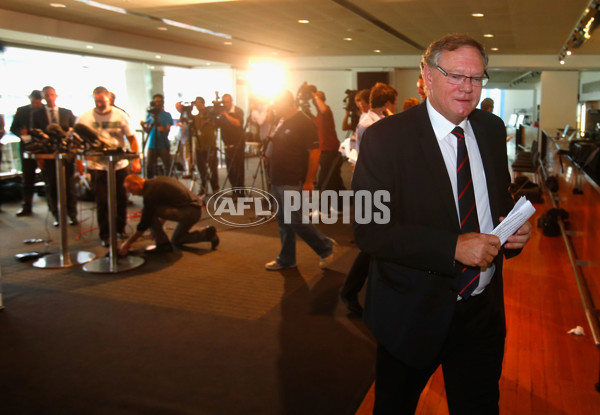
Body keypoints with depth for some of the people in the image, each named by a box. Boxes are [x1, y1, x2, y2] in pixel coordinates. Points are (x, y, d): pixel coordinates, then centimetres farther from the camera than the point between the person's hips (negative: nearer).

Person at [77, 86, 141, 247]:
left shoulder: (120, 116, 0)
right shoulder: (84, 118, -2)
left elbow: (132, 139, 3)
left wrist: (136, 160, -4)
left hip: (120, 164, 1)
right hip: (97, 166, -1)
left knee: (122, 199, 9)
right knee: (102, 201, -1)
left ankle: (121, 229, 27)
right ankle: (104, 235, 12)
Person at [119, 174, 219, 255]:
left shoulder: (150, 191, -13)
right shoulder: (156, 181, 16)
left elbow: (145, 223, -12)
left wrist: (128, 242, -2)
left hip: (188, 211, -10)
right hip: (196, 209, 10)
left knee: (148, 211, -12)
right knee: (176, 241, 27)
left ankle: (163, 244, -2)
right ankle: (206, 234, 15)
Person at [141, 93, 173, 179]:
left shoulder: (167, 115, 3)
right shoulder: (150, 115, 10)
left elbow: (167, 130, -6)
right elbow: (147, 130, 6)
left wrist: (162, 129, -28)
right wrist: (143, 126, -15)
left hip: (164, 145, -2)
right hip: (152, 145, 2)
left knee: (167, 167, -3)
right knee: (150, 167, 0)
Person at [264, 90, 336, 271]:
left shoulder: (304, 123, -13)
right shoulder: (282, 122, 14)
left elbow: (314, 152, -17)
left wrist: (309, 181, -20)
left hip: (293, 183, -9)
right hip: (278, 181, 9)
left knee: (295, 220, -7)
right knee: (283, 221, 12)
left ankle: (325, 247, 11)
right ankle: (286, 259, 23)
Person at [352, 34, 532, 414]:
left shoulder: (492, 129, 3)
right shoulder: (385, 138, -15)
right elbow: (369, 229, -21)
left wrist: (514, 230, -8)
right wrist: (454, 247, -28)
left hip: (484, 309, 5)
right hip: (414, 312, -4)